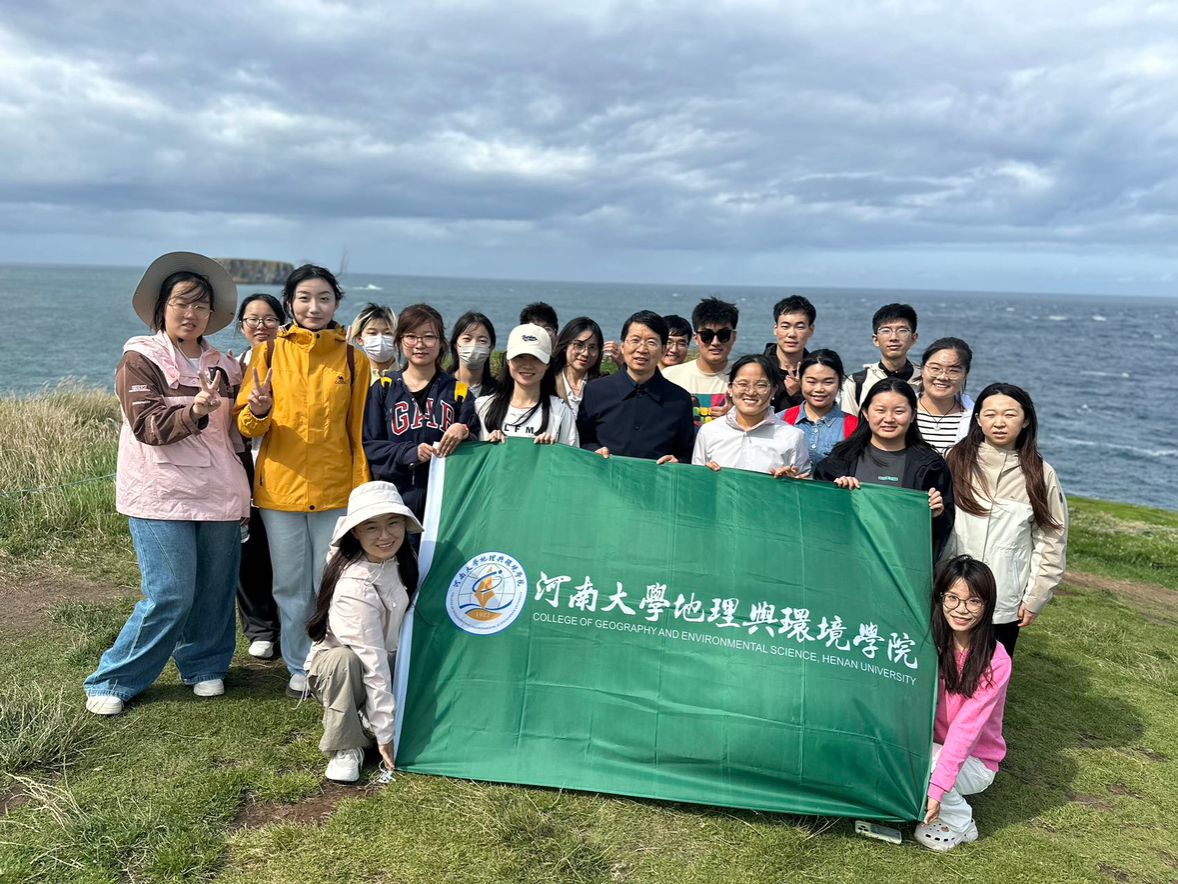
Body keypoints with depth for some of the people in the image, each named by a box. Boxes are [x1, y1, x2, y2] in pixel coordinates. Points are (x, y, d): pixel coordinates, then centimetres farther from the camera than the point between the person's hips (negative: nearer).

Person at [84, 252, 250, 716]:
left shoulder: (223, 366, 13)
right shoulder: (140, 359, -2)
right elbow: (148, 426, -14)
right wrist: (195, 411, -31)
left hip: (220, 495, 5)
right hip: (162, 496, -5)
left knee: (215, 590, 6)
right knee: (170, 595, -8)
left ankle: (204, 666, 27)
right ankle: (112, 682, 9)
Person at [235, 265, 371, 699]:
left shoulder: (353, 359, 4)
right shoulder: (269, 352, 3)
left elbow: (358, 432, 6)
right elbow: (245, 425, 4)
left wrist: (363, 491, 1)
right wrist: (258, 411, -19)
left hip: (336, 491, 0)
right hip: (280, 488, 1)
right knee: (292, 587, 9)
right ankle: (300, 668, 25)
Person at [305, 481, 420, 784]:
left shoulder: (403, 560, -11)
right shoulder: (356, 586, -30)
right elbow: (372, 661, -29)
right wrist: (385, 732, -26)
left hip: (391, 663, 5)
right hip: (334, 668, -5)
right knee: (345, 660, -38)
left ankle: (365, 720, 9)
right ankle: (345, 748, -17)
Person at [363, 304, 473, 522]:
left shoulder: (458, 391, 10)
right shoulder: (384, 389, 10)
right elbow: (369, 445, 3)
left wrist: (464, 431, -14)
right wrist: (410, 452, -12)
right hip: (395, 496, 0)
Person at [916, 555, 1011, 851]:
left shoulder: (995, 661, -20)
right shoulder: (929, 641, -9)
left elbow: (966, 727, -25)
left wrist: (937, 788, -31)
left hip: (973, 761, -3)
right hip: (930, 746, 3)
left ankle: (960, 825, -5)